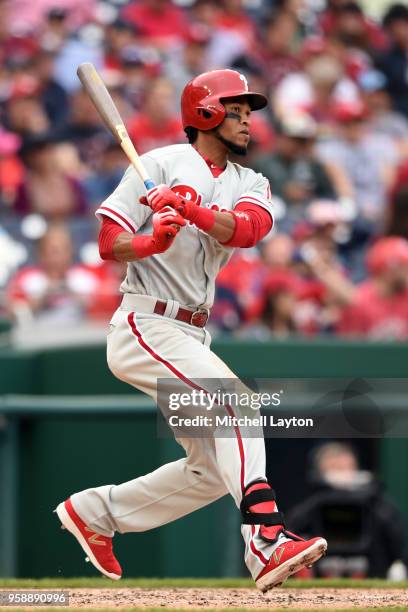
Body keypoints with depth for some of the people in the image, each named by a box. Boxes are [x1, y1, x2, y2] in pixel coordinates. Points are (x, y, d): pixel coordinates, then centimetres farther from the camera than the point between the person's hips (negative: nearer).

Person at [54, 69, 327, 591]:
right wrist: (154, 240, -28)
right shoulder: (162, 164, -4)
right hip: (145, 326, -8)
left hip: (190, 336, 8)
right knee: (234, 402, -26)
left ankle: (96, 511, 23)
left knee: (214, 469, 8)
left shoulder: (249, 185, 12)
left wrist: (193, 211, -31)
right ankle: (266, 540, -38)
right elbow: (110, 245, -8)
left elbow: (246, 229, -13)